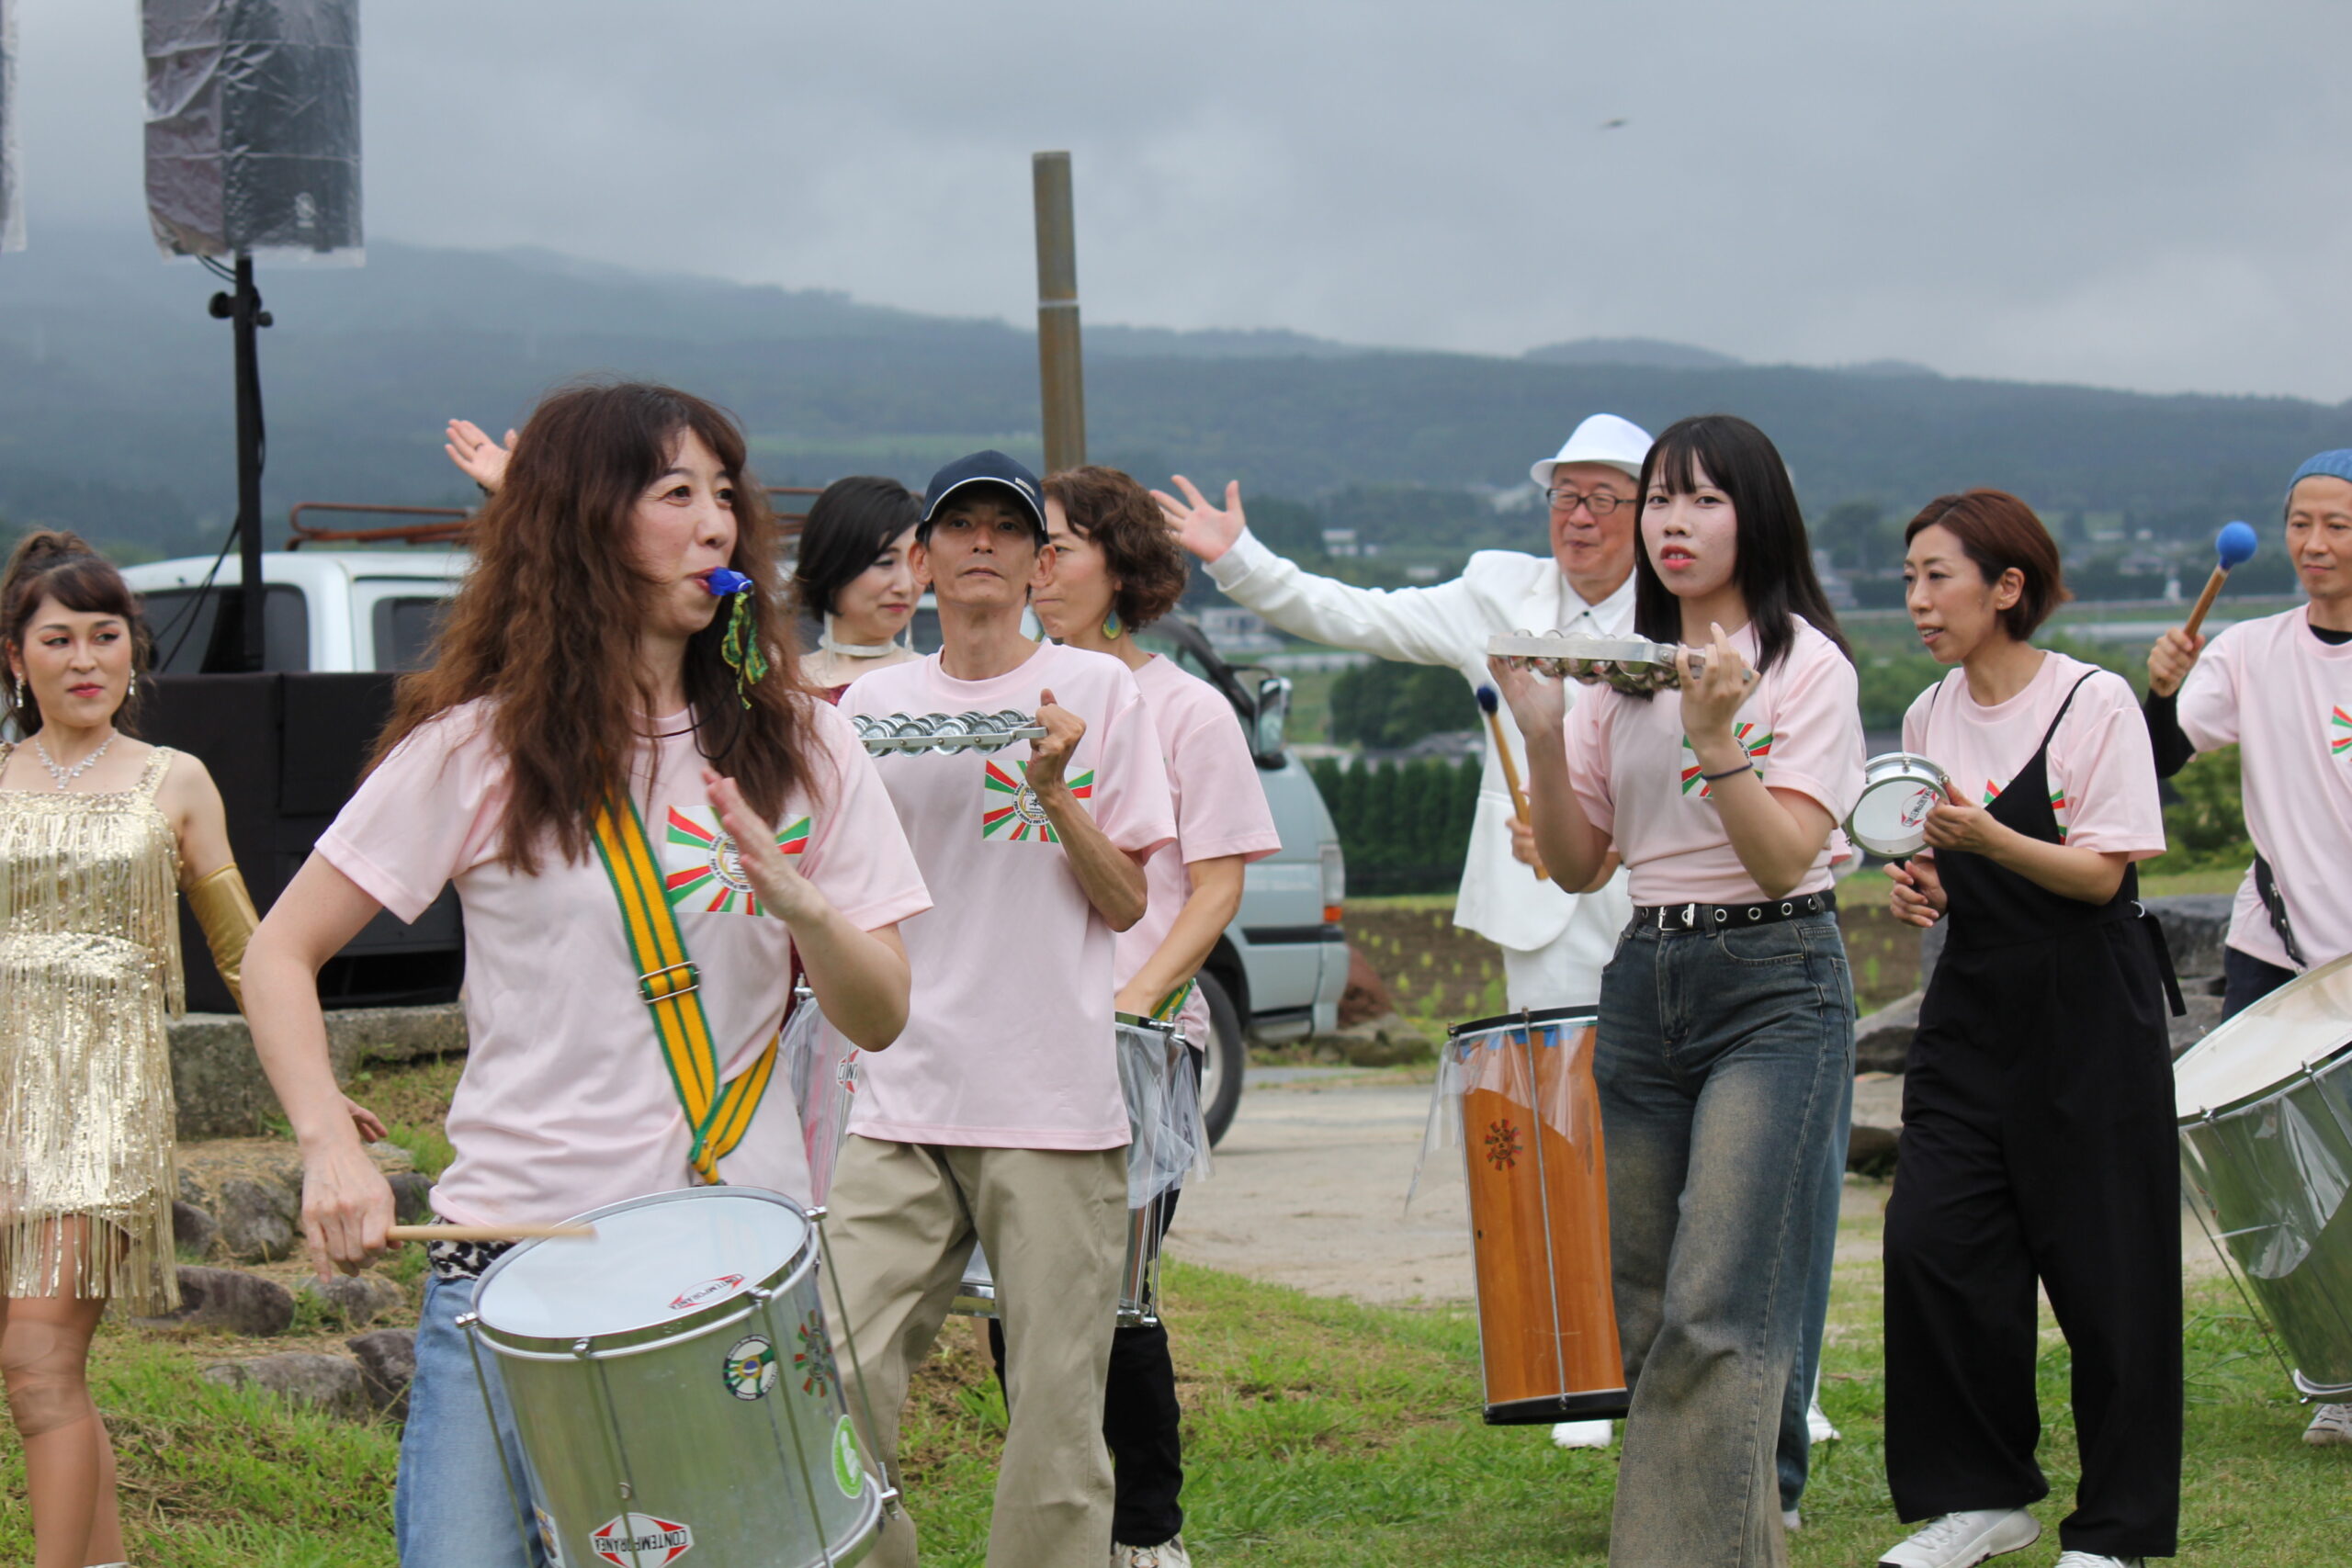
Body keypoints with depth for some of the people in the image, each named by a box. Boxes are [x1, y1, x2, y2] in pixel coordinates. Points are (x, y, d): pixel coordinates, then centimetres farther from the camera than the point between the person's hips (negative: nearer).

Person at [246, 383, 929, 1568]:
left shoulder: (797, 743, 6)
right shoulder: (478, 748, 0)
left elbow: (879, 1019, 4)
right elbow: (279, 953, 2)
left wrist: (799, 905, -17)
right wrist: (330, 1146, -13)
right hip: (510, 1256, -2)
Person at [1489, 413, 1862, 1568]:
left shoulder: (1808, 664, -4)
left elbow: (1783, 859, -13)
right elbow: (1576, 864, 11)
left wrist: (1717, 735, -24)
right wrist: (1542, 735, -3)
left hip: (1773, 993, -6)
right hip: (1643, 986, 7)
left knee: (1715, 1315, -15)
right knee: (1647, 1316, 7)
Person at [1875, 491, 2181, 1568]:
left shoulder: (2094, 701, -9)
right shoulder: (1930, 715, 9)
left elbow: (2101, 873, -12)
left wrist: (1985, 837, -26)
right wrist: (1919, 886, -3)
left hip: (2089, 1012, -5)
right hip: (1973, 1007, 5)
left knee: (2101, 1264, -1)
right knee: (1929, 1239, -5)